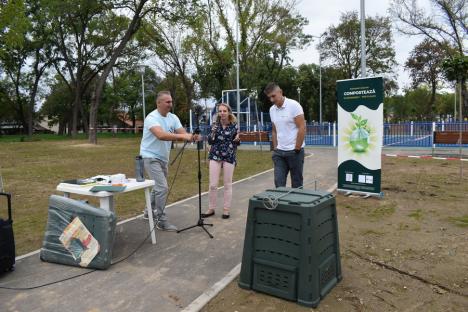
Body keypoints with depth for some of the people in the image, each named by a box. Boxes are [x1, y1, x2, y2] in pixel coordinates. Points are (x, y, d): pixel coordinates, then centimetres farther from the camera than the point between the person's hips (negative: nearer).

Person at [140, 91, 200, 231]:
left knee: (158, 186, 20)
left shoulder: (173, 118, 2)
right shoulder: (152, 117, -21)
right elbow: (161, 135, -38)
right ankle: (161, 221, -3)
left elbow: (183, 133, -9)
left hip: (163, 157, 8)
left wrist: (192, 136, -32)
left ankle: (150, 211, 40)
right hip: (151, 157, -8)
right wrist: (183, 136, -46)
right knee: (162, 187, -14)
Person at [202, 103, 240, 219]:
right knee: (213, 184, 0)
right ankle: (211, 209, 14)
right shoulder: (214, 125, 1)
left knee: (227, 184, 6)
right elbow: (210, 142, 2)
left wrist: (237, 139, -14)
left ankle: (226, 209, 16)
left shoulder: (234, 125, -1)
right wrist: (213, 133, -16)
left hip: (229, 157, -1)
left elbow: (236, 143, 8)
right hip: (215, 156, 1)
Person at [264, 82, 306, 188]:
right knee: (278, 182, 4)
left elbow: (302, 128, -13)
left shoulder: (294, 105, -10)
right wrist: (275, 148, 10)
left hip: (294, 151, -5)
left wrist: (297, 149, -14)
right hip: (279, 152, 5)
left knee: (296, 183, 7)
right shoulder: (272, 109, 8)